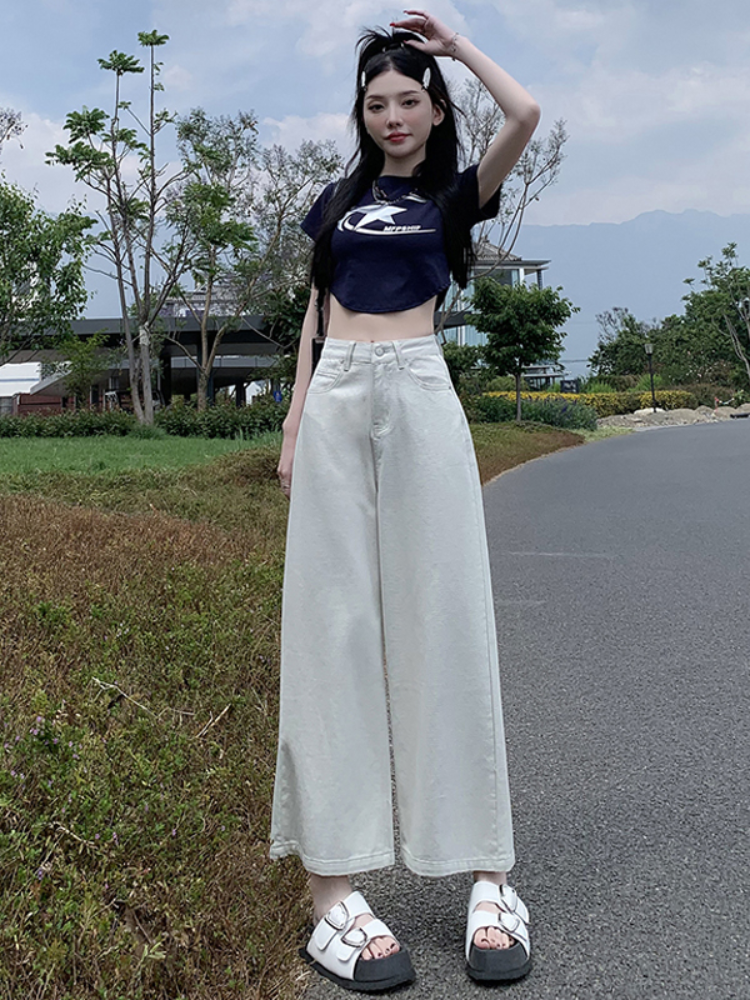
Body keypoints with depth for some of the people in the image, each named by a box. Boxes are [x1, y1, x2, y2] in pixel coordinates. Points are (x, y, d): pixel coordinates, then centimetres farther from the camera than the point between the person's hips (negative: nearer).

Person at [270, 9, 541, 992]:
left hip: (418, 396, -2)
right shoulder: (337, 202, 19)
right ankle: (332, 882, -4)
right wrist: (294, 425, 8)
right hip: (334, 403, 3)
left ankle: (487, 872, 1)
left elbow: (526, 114, -7)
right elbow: (317, 318, 17)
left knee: (442, 615, -7)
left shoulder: (454, 195, 11)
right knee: (332, 618, -5)